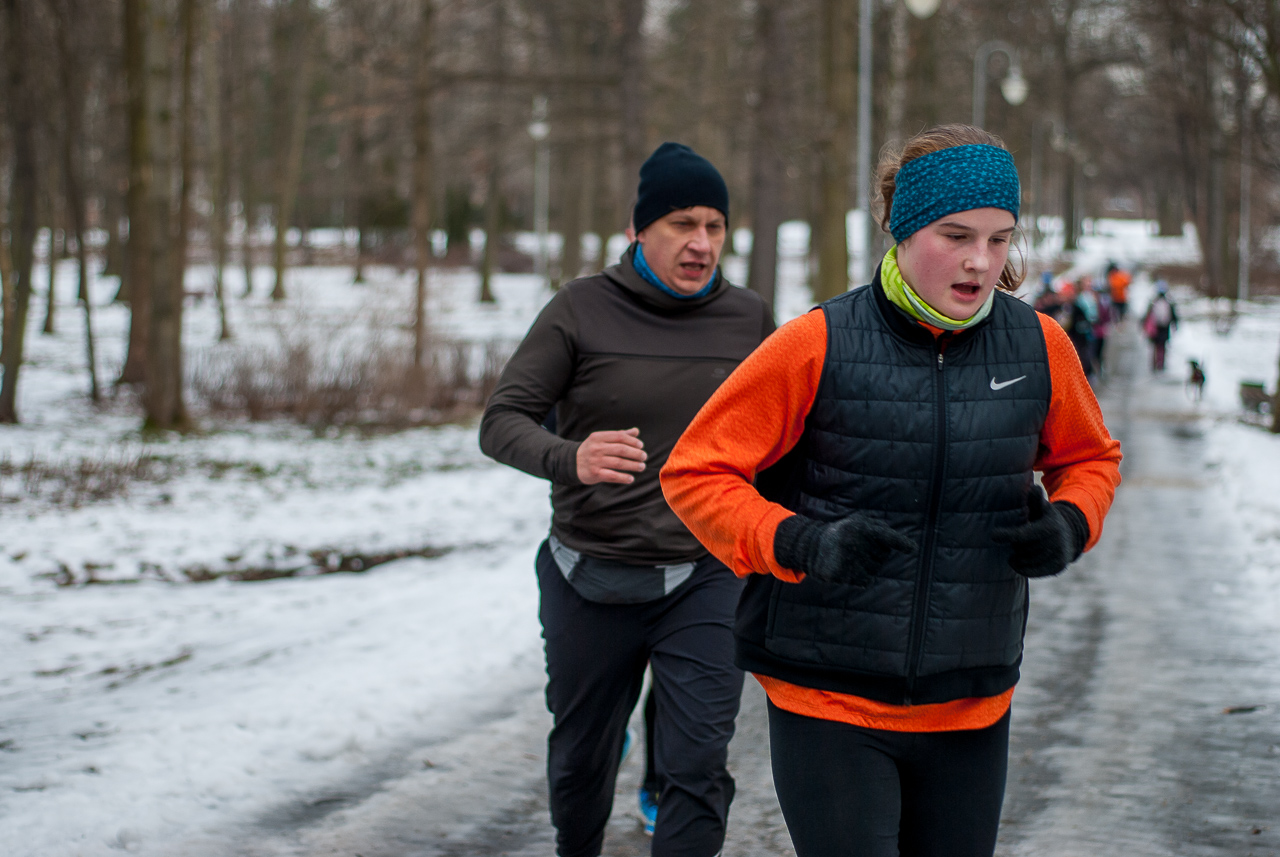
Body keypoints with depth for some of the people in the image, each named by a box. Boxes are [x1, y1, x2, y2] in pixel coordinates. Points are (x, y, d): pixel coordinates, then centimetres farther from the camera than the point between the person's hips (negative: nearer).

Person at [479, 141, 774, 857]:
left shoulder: (748, 319, 3)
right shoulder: (582, 310, -5)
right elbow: (502, 422, -9)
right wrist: (570, 458, -30)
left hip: (706, 582, 0)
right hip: (592, 582, 0)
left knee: (697, 771, -10)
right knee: (581, 759, 17)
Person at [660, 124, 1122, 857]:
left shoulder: (1039, 346, 1)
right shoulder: (818, 347, -10)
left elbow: (1090, 458, 19)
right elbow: (694, 473, -5)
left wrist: (1069, 525, -3)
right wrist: (800, 544, -21)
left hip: (971, 710, 4)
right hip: (828, 702, -3)